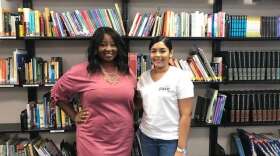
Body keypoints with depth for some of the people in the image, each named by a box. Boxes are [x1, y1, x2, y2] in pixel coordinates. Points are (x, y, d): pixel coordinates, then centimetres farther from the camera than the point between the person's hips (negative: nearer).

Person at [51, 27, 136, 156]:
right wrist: (74, 116, -1)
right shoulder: (82, 71, -9)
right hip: (93, 141, -3)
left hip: (123, 140, 4)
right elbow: (56, 94, 3)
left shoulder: (128, 73, 3)